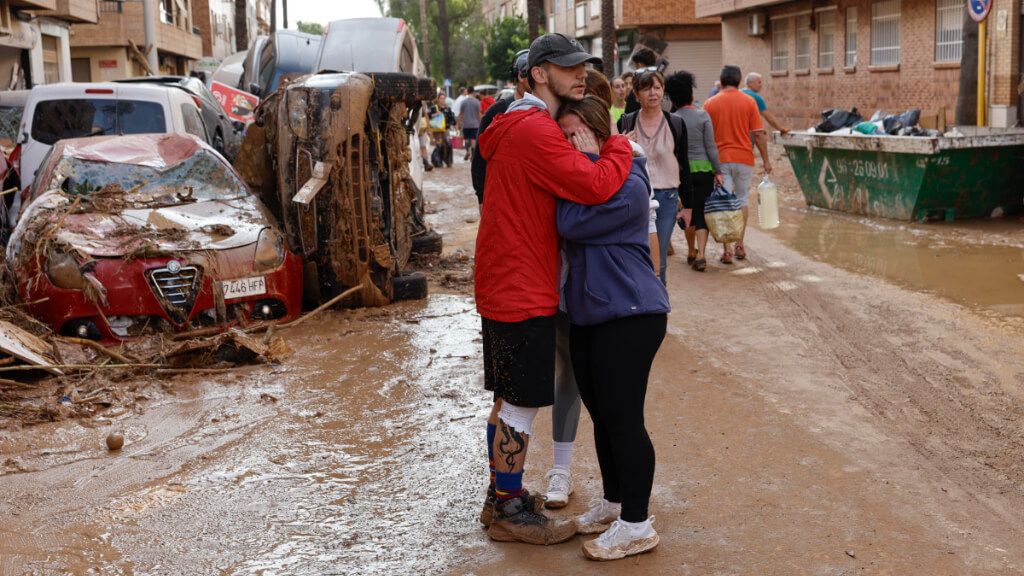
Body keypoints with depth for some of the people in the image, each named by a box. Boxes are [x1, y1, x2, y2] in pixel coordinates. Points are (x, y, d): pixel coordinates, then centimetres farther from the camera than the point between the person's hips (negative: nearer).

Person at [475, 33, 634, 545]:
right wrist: (618, 146, -8)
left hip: (506, 286, 11)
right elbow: (596, 187, -25)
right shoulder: (535, 131, -19)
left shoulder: (522, 127, 16)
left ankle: (501, 497, 30)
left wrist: (586, 155, 1)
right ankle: (509, 512, 12)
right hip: (522, 291, -11)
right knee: (520, 405, 0)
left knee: (509, 400, 18)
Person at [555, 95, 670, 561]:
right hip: (587, 314, 9)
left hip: (629, 316, -9)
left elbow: (572, 224, -22)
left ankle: (636, 524, 5)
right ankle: (613, 503, 31)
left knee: (623, 417, -5)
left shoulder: (628, 186, -15)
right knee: (601, 415, 16)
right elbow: (565, 227, 10)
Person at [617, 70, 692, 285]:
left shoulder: (676, 124, 3)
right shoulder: (626, 123, 1)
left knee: (659, 262, 7)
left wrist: (687, 204, 8)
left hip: (666, 197, 0)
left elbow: (683, 165, 8)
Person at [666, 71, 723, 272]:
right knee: (702, 212, 2)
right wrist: (718, 171, 0)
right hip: (704, 169, -1)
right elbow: (711, 146, -6)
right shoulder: (702, 115, -7)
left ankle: (691, 252, 25)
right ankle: (700, 254, -11)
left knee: (688, 211, 16)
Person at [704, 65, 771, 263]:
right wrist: (766, 160, 5)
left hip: (720, 159, -1)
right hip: (743, 158, 1)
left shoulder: (710, 103, -2)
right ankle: (739, 246, 19)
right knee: (742, 200, 17)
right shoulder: (748, 102, -2)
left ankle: (727, 250, -5)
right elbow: (758, 134, -3)